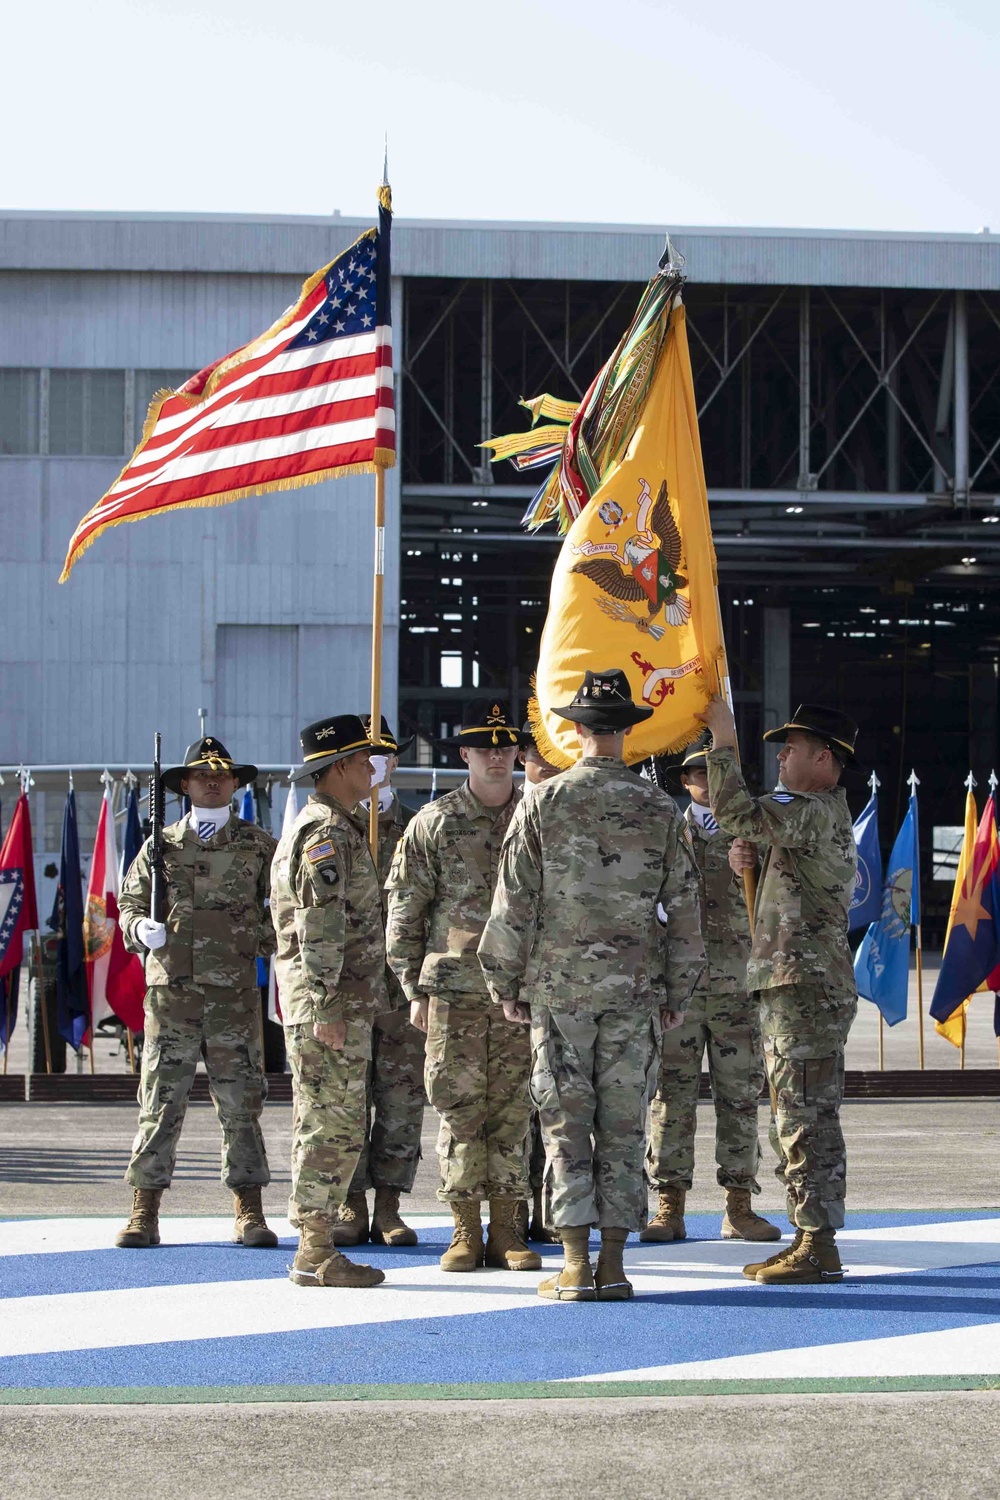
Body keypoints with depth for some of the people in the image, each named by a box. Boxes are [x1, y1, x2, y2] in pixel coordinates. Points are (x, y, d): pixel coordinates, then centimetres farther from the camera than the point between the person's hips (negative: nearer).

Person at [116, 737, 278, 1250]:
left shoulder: (258, 845, 10)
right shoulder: (161, 845, 12)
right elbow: (129, 903, 16)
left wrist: (266, 937, -3)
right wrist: (140, 929, -4)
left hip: (235, 991, 0)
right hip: (170, 990, 0)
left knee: (240, 1101, 1)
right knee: (160, 1100, 0)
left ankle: (249, 1213, 6)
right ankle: (144, 1212, 4)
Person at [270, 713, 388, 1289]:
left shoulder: (340, 829, 20)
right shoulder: (327, 832, -13)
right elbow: (319, 928, -20)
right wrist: (326, 1008, -23)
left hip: (345, 1006, 11)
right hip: (332, 1003, -11)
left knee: (327, 1128, 12)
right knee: (332, 1126, -8)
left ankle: (315, 1249, 15)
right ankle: (317, 1255, -6)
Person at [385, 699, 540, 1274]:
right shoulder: (434, 823, 4)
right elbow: (406, 912, 5)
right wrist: (415, 989, 1)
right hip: (454, 989, -1)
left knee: (512, 1109, 3)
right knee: (460, 1108, 0)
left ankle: (507, 1230, 9)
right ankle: (466, 1231, 6)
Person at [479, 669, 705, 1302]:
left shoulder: (543, 804, -4)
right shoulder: (661, 809, 1)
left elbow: (515, 904, -3)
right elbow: (684, 910, 4)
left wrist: (506, 985, 7)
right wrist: (678, 991, 13)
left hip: (558, 988, -1)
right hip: (635, 990, 1)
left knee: (566, 1126, 2)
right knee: (624, 1126, 5)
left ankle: (576, 1266, -1)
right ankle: (614, 1265, 4)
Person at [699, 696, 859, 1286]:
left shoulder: (818, 812, -14)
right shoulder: (822, 813, 21)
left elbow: (737, 812, -25)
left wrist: (724, 739, -17)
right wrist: (751, 856, 5)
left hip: (808, 987, -11)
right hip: (792, 987, 11)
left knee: (807, 1117, -11)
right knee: (802, 1118, 13)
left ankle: (819, 1247, -10)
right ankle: (812, 1239, 18)